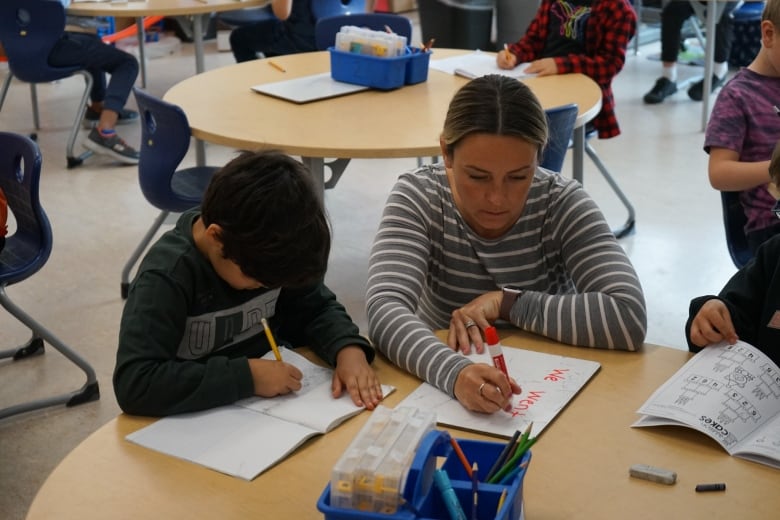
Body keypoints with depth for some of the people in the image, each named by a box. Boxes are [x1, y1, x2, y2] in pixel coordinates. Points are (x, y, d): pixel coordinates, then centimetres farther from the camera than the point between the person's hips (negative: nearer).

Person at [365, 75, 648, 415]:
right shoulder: (417, 197, -13)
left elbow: (629, 318, -21)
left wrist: (506, 303, -22)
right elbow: (384, 310, -26)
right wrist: (454, 372, -42)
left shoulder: (562, 204, -12)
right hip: (439, 389, 0)